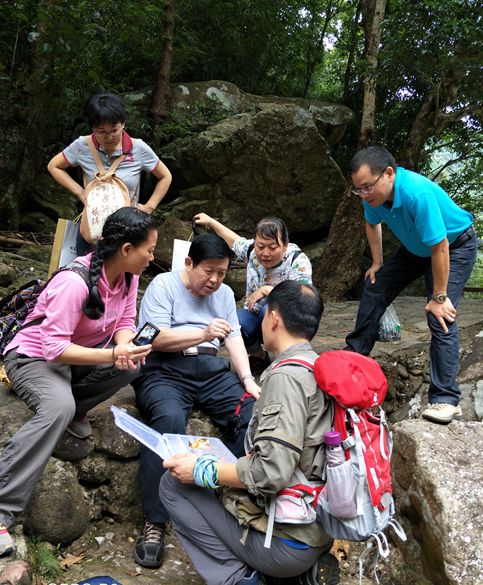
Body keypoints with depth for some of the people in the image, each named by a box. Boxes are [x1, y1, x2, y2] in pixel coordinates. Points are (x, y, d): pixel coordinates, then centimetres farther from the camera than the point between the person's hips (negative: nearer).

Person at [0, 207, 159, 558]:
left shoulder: (128, 275, -8)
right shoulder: (75, 282, -32)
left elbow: (125, 324, -4)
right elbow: (53, 348, -32)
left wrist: (126, 348, -27)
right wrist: (112, 354, -39)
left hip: (84, 350, 7)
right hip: (35, 356, -7)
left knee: (135, 364, -21)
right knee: (58, 408, -36)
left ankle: (74, 411, 3)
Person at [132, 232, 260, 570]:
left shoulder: (224, 293, 18)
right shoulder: (164, 285, 0)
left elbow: (234, 338, 10)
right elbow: (156, 339, -11)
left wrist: (248, 379, -5)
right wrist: (204, 334, -24)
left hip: (212, 370, 5)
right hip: (165, 369, -5)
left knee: (258, 412, -20)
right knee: (170, 419, -35)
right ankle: (155, 524, -28)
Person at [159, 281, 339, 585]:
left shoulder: (287, 374, -20)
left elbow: (272, 473, -26)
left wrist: (201, 470, -14)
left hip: (288, 541, -8)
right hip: (321, 531, 8)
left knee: (174, 483, 1)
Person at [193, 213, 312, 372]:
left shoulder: (298, 261, -23)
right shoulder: (252, 249, -9)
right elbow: (235, 240, 14)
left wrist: (267, 290, -32)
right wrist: (210, 221, 21)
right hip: (257, 314, 4)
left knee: (269, 310, -37)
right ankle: (259, 357, 3)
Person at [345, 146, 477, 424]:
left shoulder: (418, 194, -40)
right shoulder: (374, 194, -17)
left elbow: (440, 248, -34)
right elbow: (372, 223, 8)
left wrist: (439, 297, -27)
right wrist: (377, 263, 8)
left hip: (455, 247, -8)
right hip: (416, 248, 8)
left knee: (441, 318, -20)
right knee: (374, 287, 7)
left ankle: (446, 399, -14)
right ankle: (355, 355, 26)